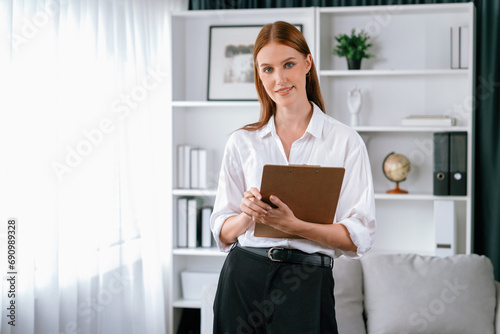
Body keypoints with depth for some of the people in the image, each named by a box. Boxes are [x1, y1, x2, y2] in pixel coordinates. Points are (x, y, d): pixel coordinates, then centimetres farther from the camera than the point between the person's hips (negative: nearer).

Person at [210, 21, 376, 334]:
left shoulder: (345, 141, 0)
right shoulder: (242, 142, 7)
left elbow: (360, 235, -7)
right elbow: (222, 233, 8)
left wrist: (293, 225, -20)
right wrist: (248, 216, -14)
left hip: (308, 283, -2)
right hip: (243, 277, 2)